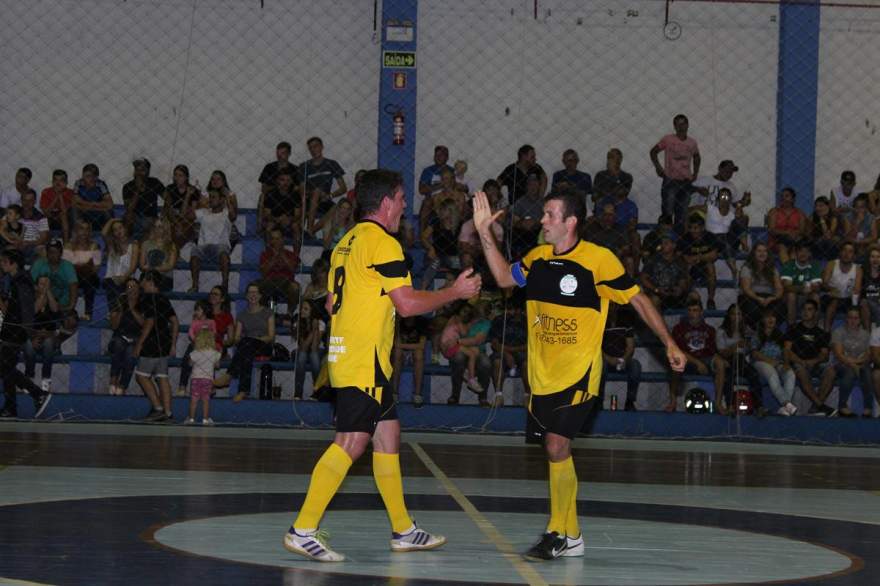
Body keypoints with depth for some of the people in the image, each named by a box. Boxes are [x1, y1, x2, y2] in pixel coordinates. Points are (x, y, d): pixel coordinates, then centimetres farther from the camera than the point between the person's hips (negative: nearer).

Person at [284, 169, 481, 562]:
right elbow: (407, 304, -16)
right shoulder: (383, 243, -12)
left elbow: (332, 304, 21)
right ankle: (302, 531, -15)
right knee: (351, 442, -13)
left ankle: (403, 530, 20)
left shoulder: (346, 243, 17)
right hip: (365, 361, -10)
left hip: (345, 353, 10)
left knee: (388, 433, 14)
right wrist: (455, 292, -4)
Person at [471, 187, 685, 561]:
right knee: (556, 450, 9)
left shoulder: (598, 259, -10)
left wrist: (669, 344, -6)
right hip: (542, 374, 6)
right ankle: (570, 536, 21)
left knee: (557, 446, -16)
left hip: (578, 374, -6)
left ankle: (559, 535, -5)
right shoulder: (538, 258, 7)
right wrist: (485, 234, 10)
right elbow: (504, 278, 21)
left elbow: (637, 299, -3)